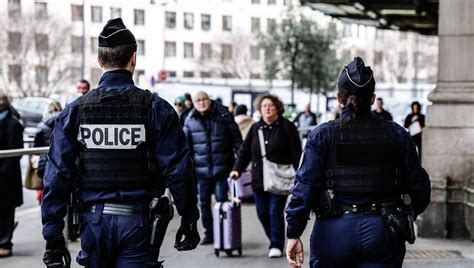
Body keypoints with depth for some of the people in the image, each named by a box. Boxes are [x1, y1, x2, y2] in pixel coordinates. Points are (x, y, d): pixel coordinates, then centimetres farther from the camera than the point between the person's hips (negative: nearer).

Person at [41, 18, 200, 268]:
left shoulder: (75, 111, 1)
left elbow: (57, 177, -2)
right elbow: (178, 171, -6)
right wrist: (189, 219, 5)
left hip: (94, 220, 2)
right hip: (138, 223, -2)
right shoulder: (156, 109, -5)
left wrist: (52, 236, 2)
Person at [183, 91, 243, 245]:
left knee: (222, 200, -1)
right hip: (201, 169, 3)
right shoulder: (190, 121, 4)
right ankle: (209, 234, 20)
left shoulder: (224, 116, -2)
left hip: (221, 167, -3)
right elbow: (186, 145, 9)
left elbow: (236, 138, 0)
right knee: (204, 202, 8)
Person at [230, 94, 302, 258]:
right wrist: (237, 169, -1)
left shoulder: (287, 127, -2)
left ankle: (276, 245, 3)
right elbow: (245, 151, 12)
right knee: (262, 213, 6)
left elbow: (296, 153, -5)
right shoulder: (255, 128, 12)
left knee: (275, 211, -8)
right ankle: (275, 241, 23)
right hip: (259, 180, 5)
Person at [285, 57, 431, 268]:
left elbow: (305, 186, -8)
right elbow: (419, 188, 4)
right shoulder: (397, 135, 2)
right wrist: (402, 218, 23)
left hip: (333, 233, 0)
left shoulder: (322, 135, -3)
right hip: (382, 234, 1)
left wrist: (294, 234, -4)